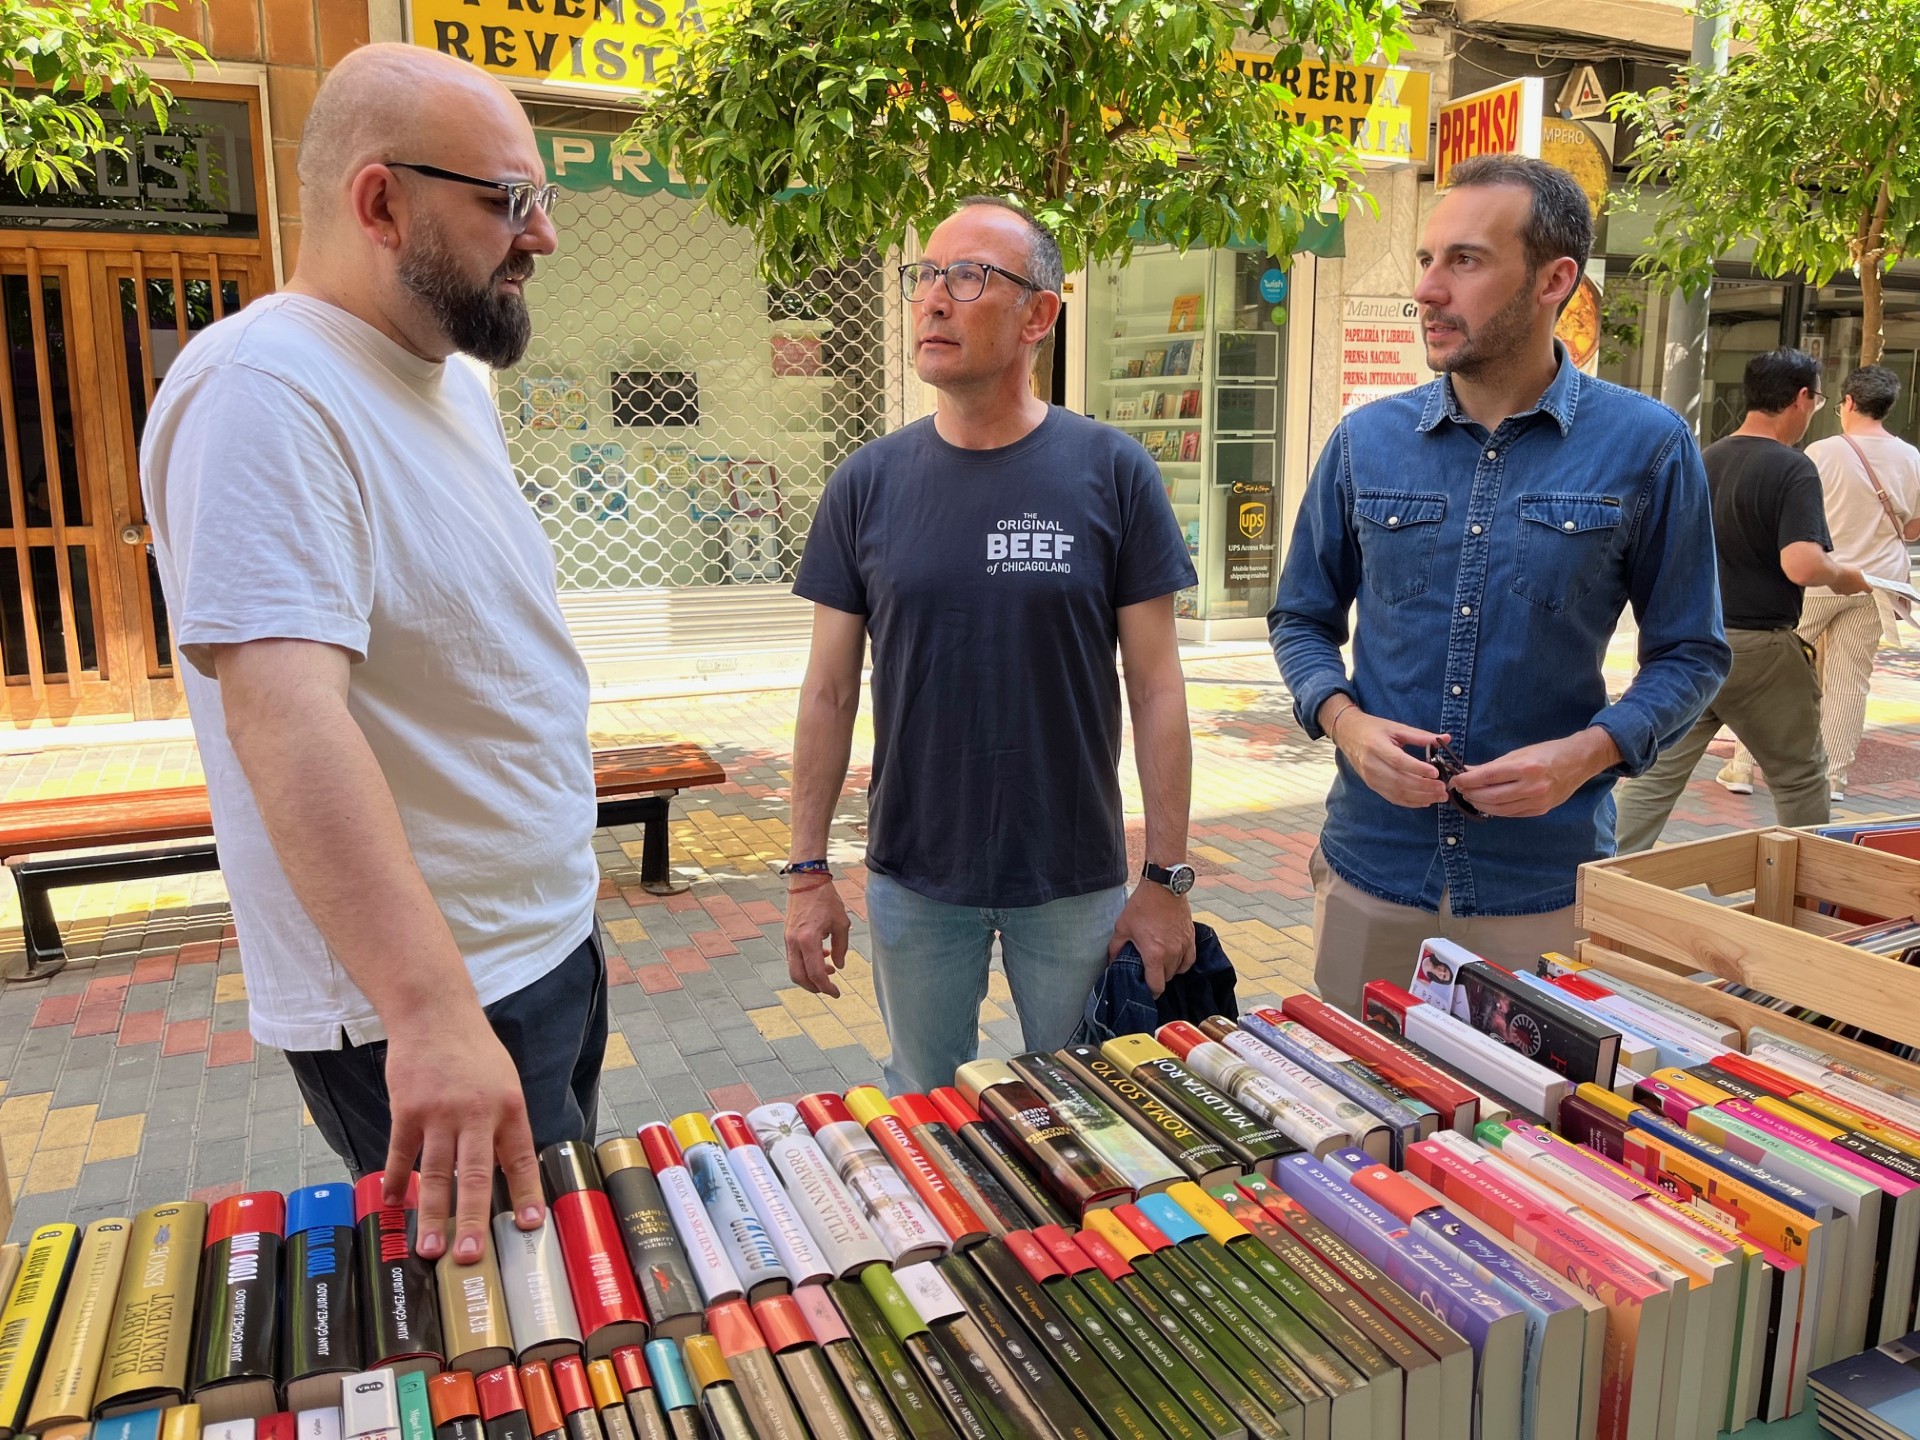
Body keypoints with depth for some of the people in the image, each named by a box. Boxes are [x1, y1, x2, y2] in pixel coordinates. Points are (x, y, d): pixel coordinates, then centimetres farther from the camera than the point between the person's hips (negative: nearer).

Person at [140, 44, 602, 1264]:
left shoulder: (456, 379, 8)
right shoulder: (265, 391, -21)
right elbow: (285, 714, -32)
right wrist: (432, 1013, -38)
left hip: (550, 942, 9)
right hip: (422, 1010, -9)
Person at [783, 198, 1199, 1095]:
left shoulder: (1112, 473, -7)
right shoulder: (870, 482, -2)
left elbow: (1155, 691, -5)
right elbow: (830, 693, 1)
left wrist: (1167, 877, -6)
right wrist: (808, 871, -1)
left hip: (1075, 878, -1)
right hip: (912, 879, 2)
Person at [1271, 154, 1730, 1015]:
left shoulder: (1645, 447, -4)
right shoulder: (1367, 442, 1)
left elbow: (1689, 653, 2)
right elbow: (1302, 620, 10)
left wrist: (1587, 752, -16)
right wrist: (1343, 720, -10)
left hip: (1546, 886, -1)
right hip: (1372, 869, 2)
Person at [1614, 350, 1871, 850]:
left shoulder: (1704, 460, 7)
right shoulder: (1793, 470, -13)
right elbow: (1802, 565, -24)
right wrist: (1844, 576, -4)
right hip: (1756, 647, -5)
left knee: (1655, 775, 5)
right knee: (1800, 776, 15)